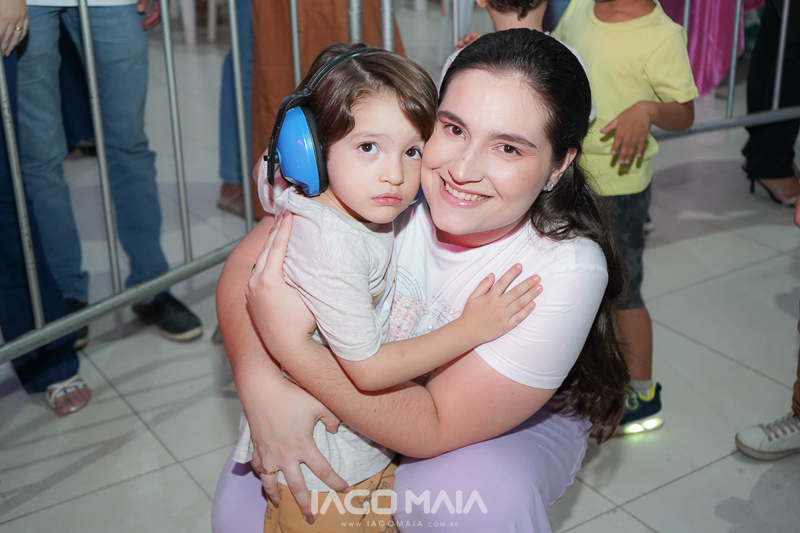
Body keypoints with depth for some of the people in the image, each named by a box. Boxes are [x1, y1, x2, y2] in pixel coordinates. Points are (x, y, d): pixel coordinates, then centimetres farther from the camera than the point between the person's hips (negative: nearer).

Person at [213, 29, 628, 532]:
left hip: (522, 426, -2)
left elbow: (438, 426, -32)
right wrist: (264, 389, -34)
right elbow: (246, 264, -17)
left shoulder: (566, 272, -32)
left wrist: (289, 344, -39)